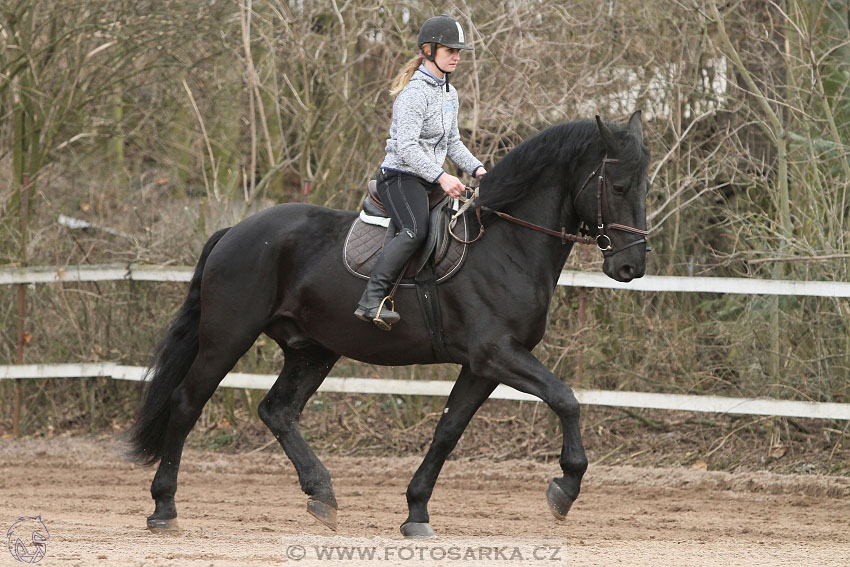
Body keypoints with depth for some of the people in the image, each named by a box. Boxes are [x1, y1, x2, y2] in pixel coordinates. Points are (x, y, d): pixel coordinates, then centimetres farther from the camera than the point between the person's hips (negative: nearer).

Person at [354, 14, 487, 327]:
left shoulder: (449, 93, 15)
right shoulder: (415, 93, -15)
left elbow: (452, 143, 23)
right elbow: (406, 147, -23)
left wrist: (476, 168, 6)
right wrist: (441, 177, -31)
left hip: (432, 180, 10)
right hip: (400, 176, -10)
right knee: (415, 229, -32)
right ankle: (372, 300, -37)